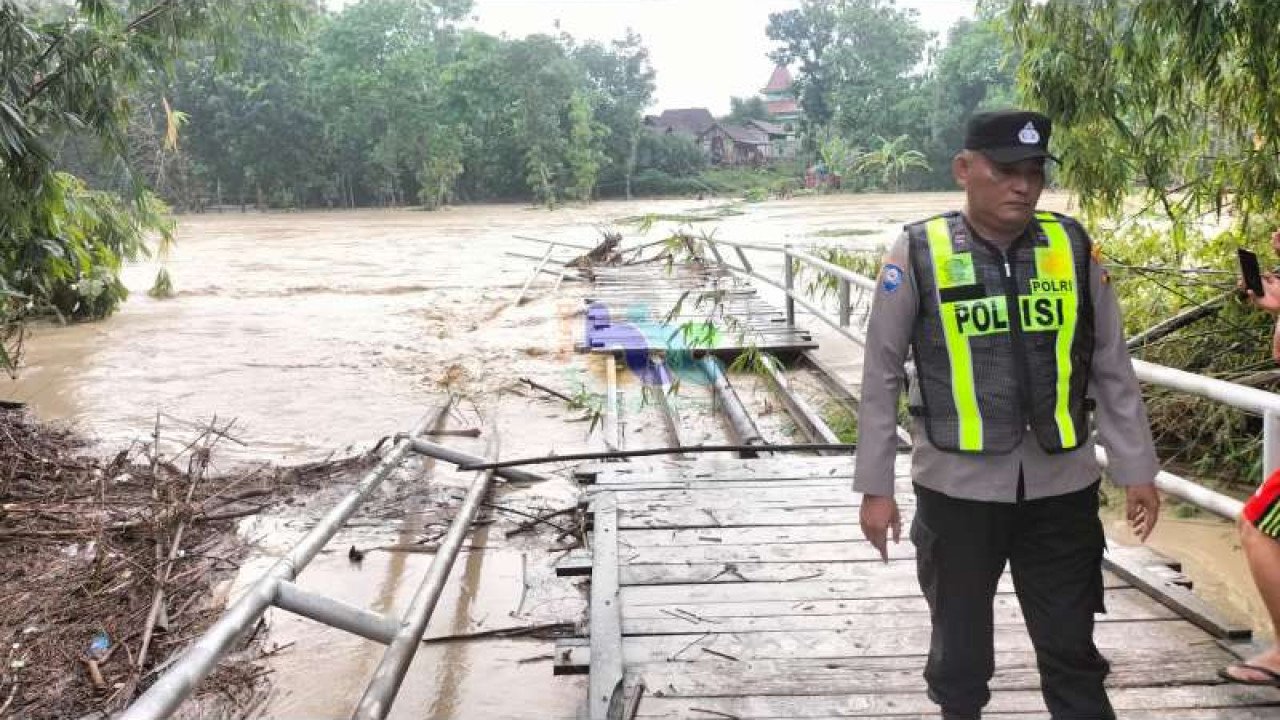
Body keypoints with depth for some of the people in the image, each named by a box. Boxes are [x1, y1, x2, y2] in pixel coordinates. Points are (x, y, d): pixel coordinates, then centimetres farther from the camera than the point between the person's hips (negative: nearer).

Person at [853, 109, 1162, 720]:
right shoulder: (918, 254, -7)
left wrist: (1136, 470, 7)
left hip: (1062, 484, 2)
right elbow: (882, 377, -2)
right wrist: (875, 486, -2)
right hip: (957, 485, -1)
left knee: (1072, 649, 12)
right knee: (960, 645, 15)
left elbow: (1113, 370, 8)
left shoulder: (1072, 248, 1)